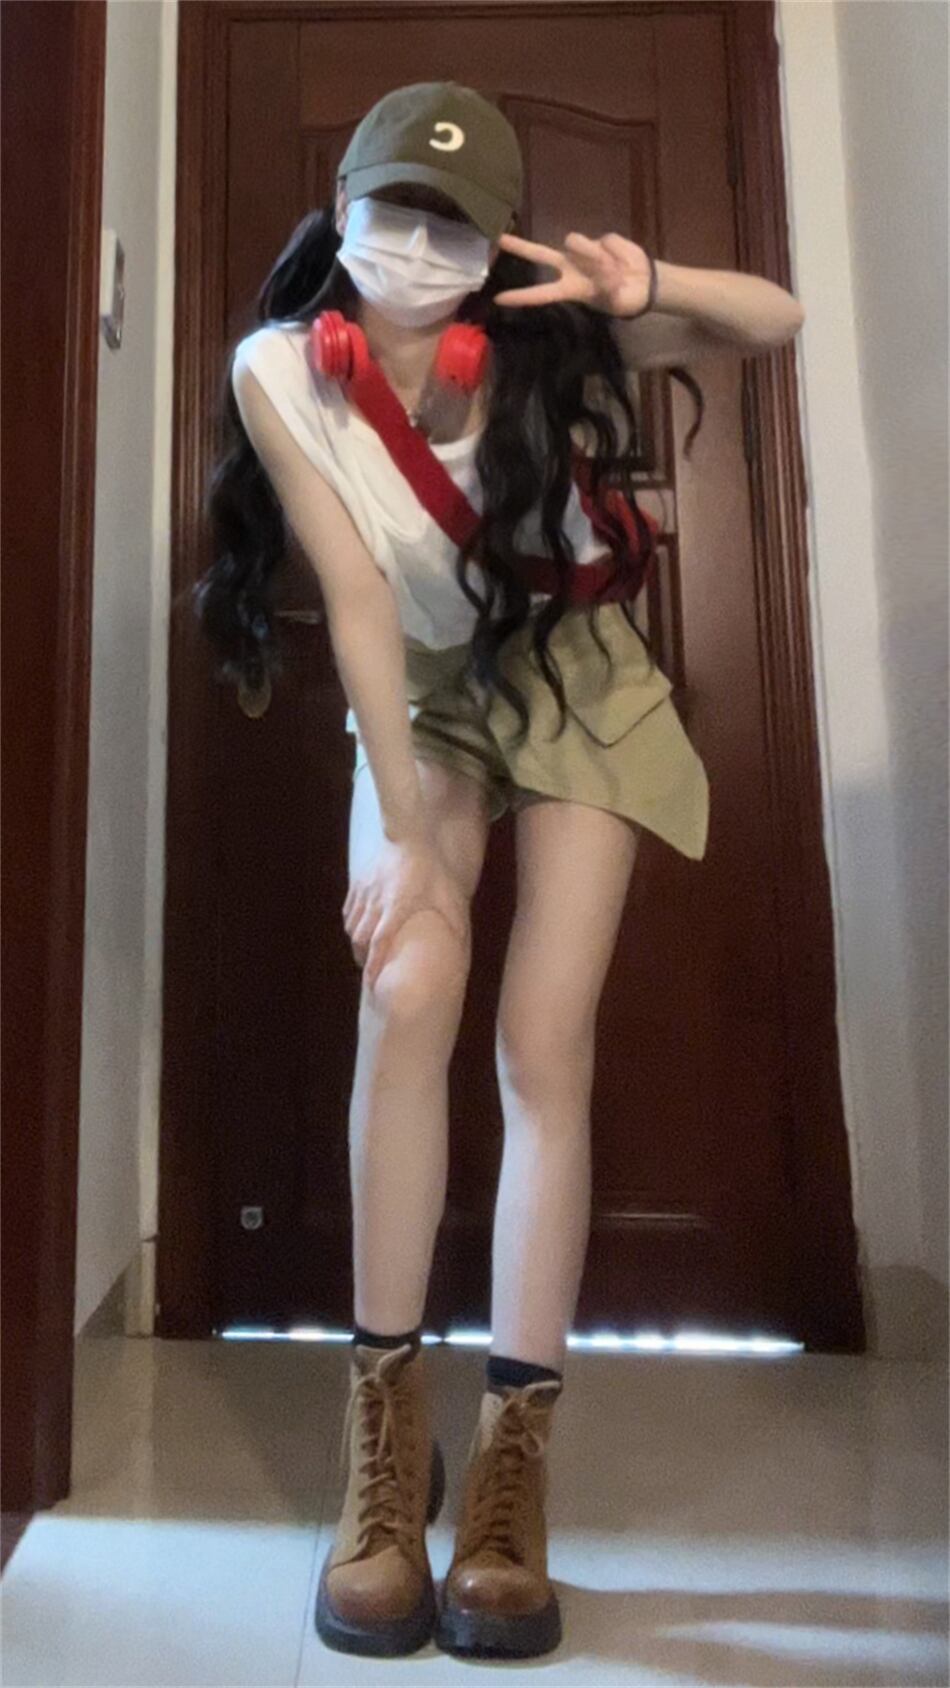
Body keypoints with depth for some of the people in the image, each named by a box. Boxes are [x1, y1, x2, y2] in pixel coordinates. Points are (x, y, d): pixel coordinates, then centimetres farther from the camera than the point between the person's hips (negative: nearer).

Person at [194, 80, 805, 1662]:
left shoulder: (544, 334, -14)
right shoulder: (281, 369, -13)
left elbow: (780, 319, -9)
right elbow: (359, 601, -17)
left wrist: (651, 285, -31)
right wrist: (404, 833, -20)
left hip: (579, 690, 0)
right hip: (422, 699, 1)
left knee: (544, 1040, -12)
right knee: (406, 993, -22)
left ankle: (513, 1467, -3)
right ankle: (386, 1431, -7)